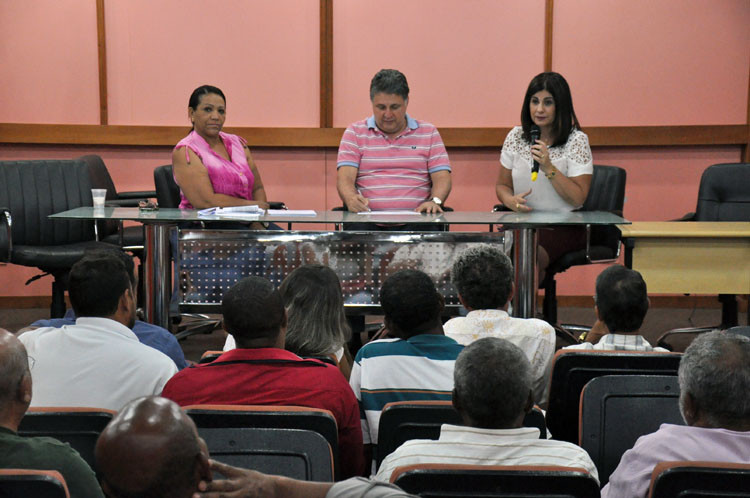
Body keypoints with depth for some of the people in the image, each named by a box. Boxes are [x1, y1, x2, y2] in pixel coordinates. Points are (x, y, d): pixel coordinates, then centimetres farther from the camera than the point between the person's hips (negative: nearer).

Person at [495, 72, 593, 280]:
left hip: (564, 227, -3)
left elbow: (578, 198, -9)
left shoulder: (576, 140, -3)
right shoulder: (516, 137, 8)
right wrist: (511, 200, -7)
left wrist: (548, 167, -19)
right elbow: (502, 185, 17)